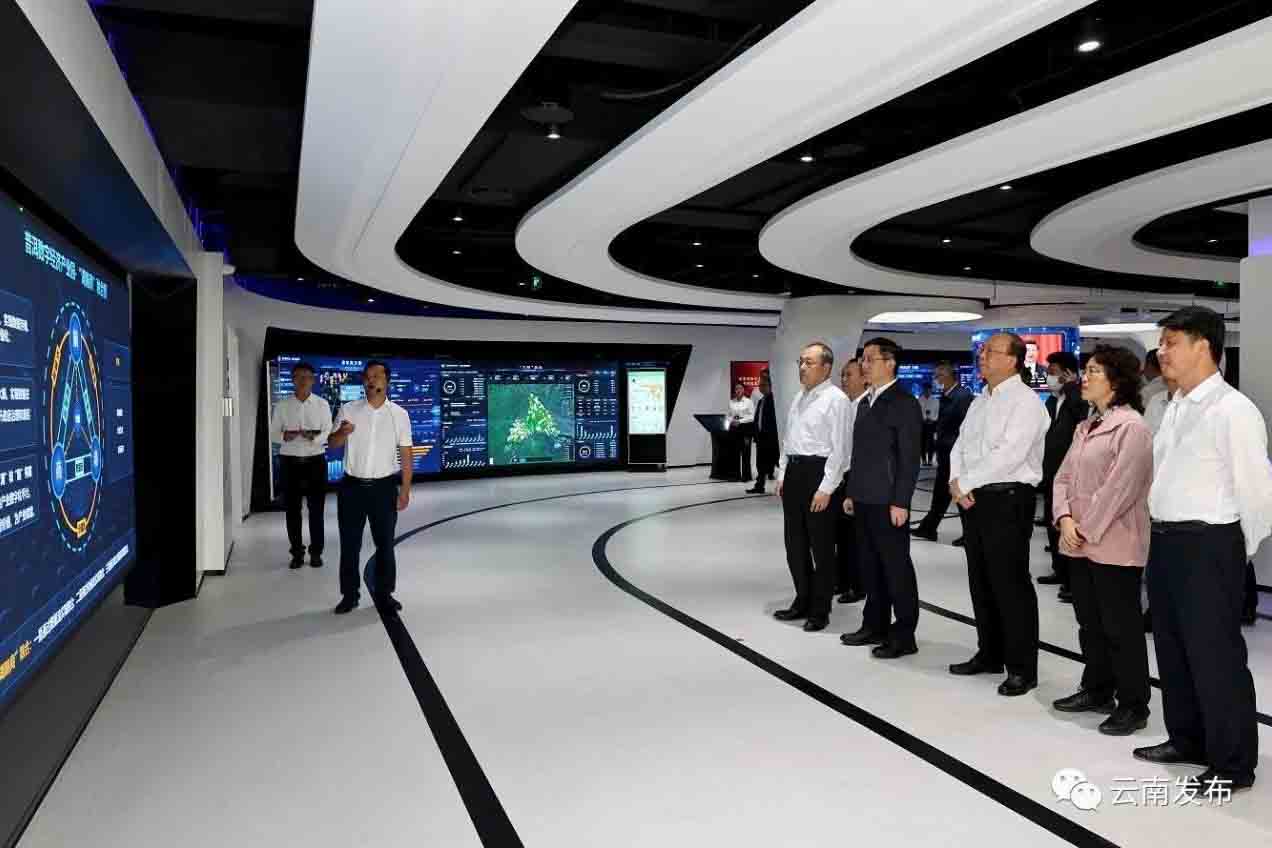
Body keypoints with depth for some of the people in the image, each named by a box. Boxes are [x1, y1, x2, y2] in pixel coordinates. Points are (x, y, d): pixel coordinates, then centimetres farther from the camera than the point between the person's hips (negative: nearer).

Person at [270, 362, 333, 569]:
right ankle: (297, 552, 19)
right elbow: (273, 434, 3)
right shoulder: (282, 405, 2)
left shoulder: (322, 404, 0)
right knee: (292, 509, 7)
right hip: (290, 462, 1)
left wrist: (314, 437, -24)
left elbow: (329, 433, -4)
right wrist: (285, 436, -18)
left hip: (315, 461, -1)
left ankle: (316, 552, 16)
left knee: (316, 509, 4)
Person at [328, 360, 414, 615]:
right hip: (352, 486, 1)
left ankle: (384, 594, 20)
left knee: (385, 544, 7)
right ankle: (349, 594, 21)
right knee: (349, 544, 9)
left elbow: (405, 454, -1)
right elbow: (333, 444, 6)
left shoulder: (399, 414, -2)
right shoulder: (348, 410, 0)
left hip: (384, 487, -1)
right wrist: (342, 433, -19)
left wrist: (405, 490, -5)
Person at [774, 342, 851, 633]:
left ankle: (820, 609, 19)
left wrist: (826, 488, -19)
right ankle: (803, 601, 31)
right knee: (795, 542, 15)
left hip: (818, 472, -8)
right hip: (794, 470, 8)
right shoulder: (799, 397, 13)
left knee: (821, 545, 4)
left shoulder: (836, 399, -12)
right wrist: (782, 474, 13)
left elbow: (839, 448, -16)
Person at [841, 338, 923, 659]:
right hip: (864, 500, 8)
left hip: (888, 502, -8)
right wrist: (851, 492, 15)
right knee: (870, 565, 14)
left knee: (896, 567, 1)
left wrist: (900, 502, -17)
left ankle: (904, 635, 11)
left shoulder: (904, 403, -10)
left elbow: (909, 458, -14)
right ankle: (875, 625, 26)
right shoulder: (865, 402, 14)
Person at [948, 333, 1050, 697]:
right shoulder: (980, 401, 16)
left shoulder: (1025, 401, -11)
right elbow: (960, 447, 14)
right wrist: (956, 483, -4)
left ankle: (1022, 668, 10)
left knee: (1010, 585, -2)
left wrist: (964, 482, -14)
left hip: (1007, 500, -8)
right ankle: (989, 654, 29)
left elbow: (1008, 455, -21)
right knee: (981, 582, 15)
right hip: (973, 500, 8)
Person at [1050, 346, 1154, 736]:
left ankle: (1133, 706, 15)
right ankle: (1097, 691, 31)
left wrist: (1087, 530, -14)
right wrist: (1065, 519, -5)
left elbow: (1118, 489, -18)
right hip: (1080, 544, 8)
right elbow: (1064, 476, 10)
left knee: (1121, 628, 2)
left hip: (1114, 545, -8)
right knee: (1090, 624, 17)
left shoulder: (1131, 426, -13)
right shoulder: (1085, 427, 14)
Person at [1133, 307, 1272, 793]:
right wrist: (1163, 532, 14)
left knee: (1215, 654, 2)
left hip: (1207, 545, -9)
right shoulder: (1175, 408, 10)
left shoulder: (1232, 410, -15)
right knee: (1172, 648, 18)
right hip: (1165, 541, 9)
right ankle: (1187, 740, 36)